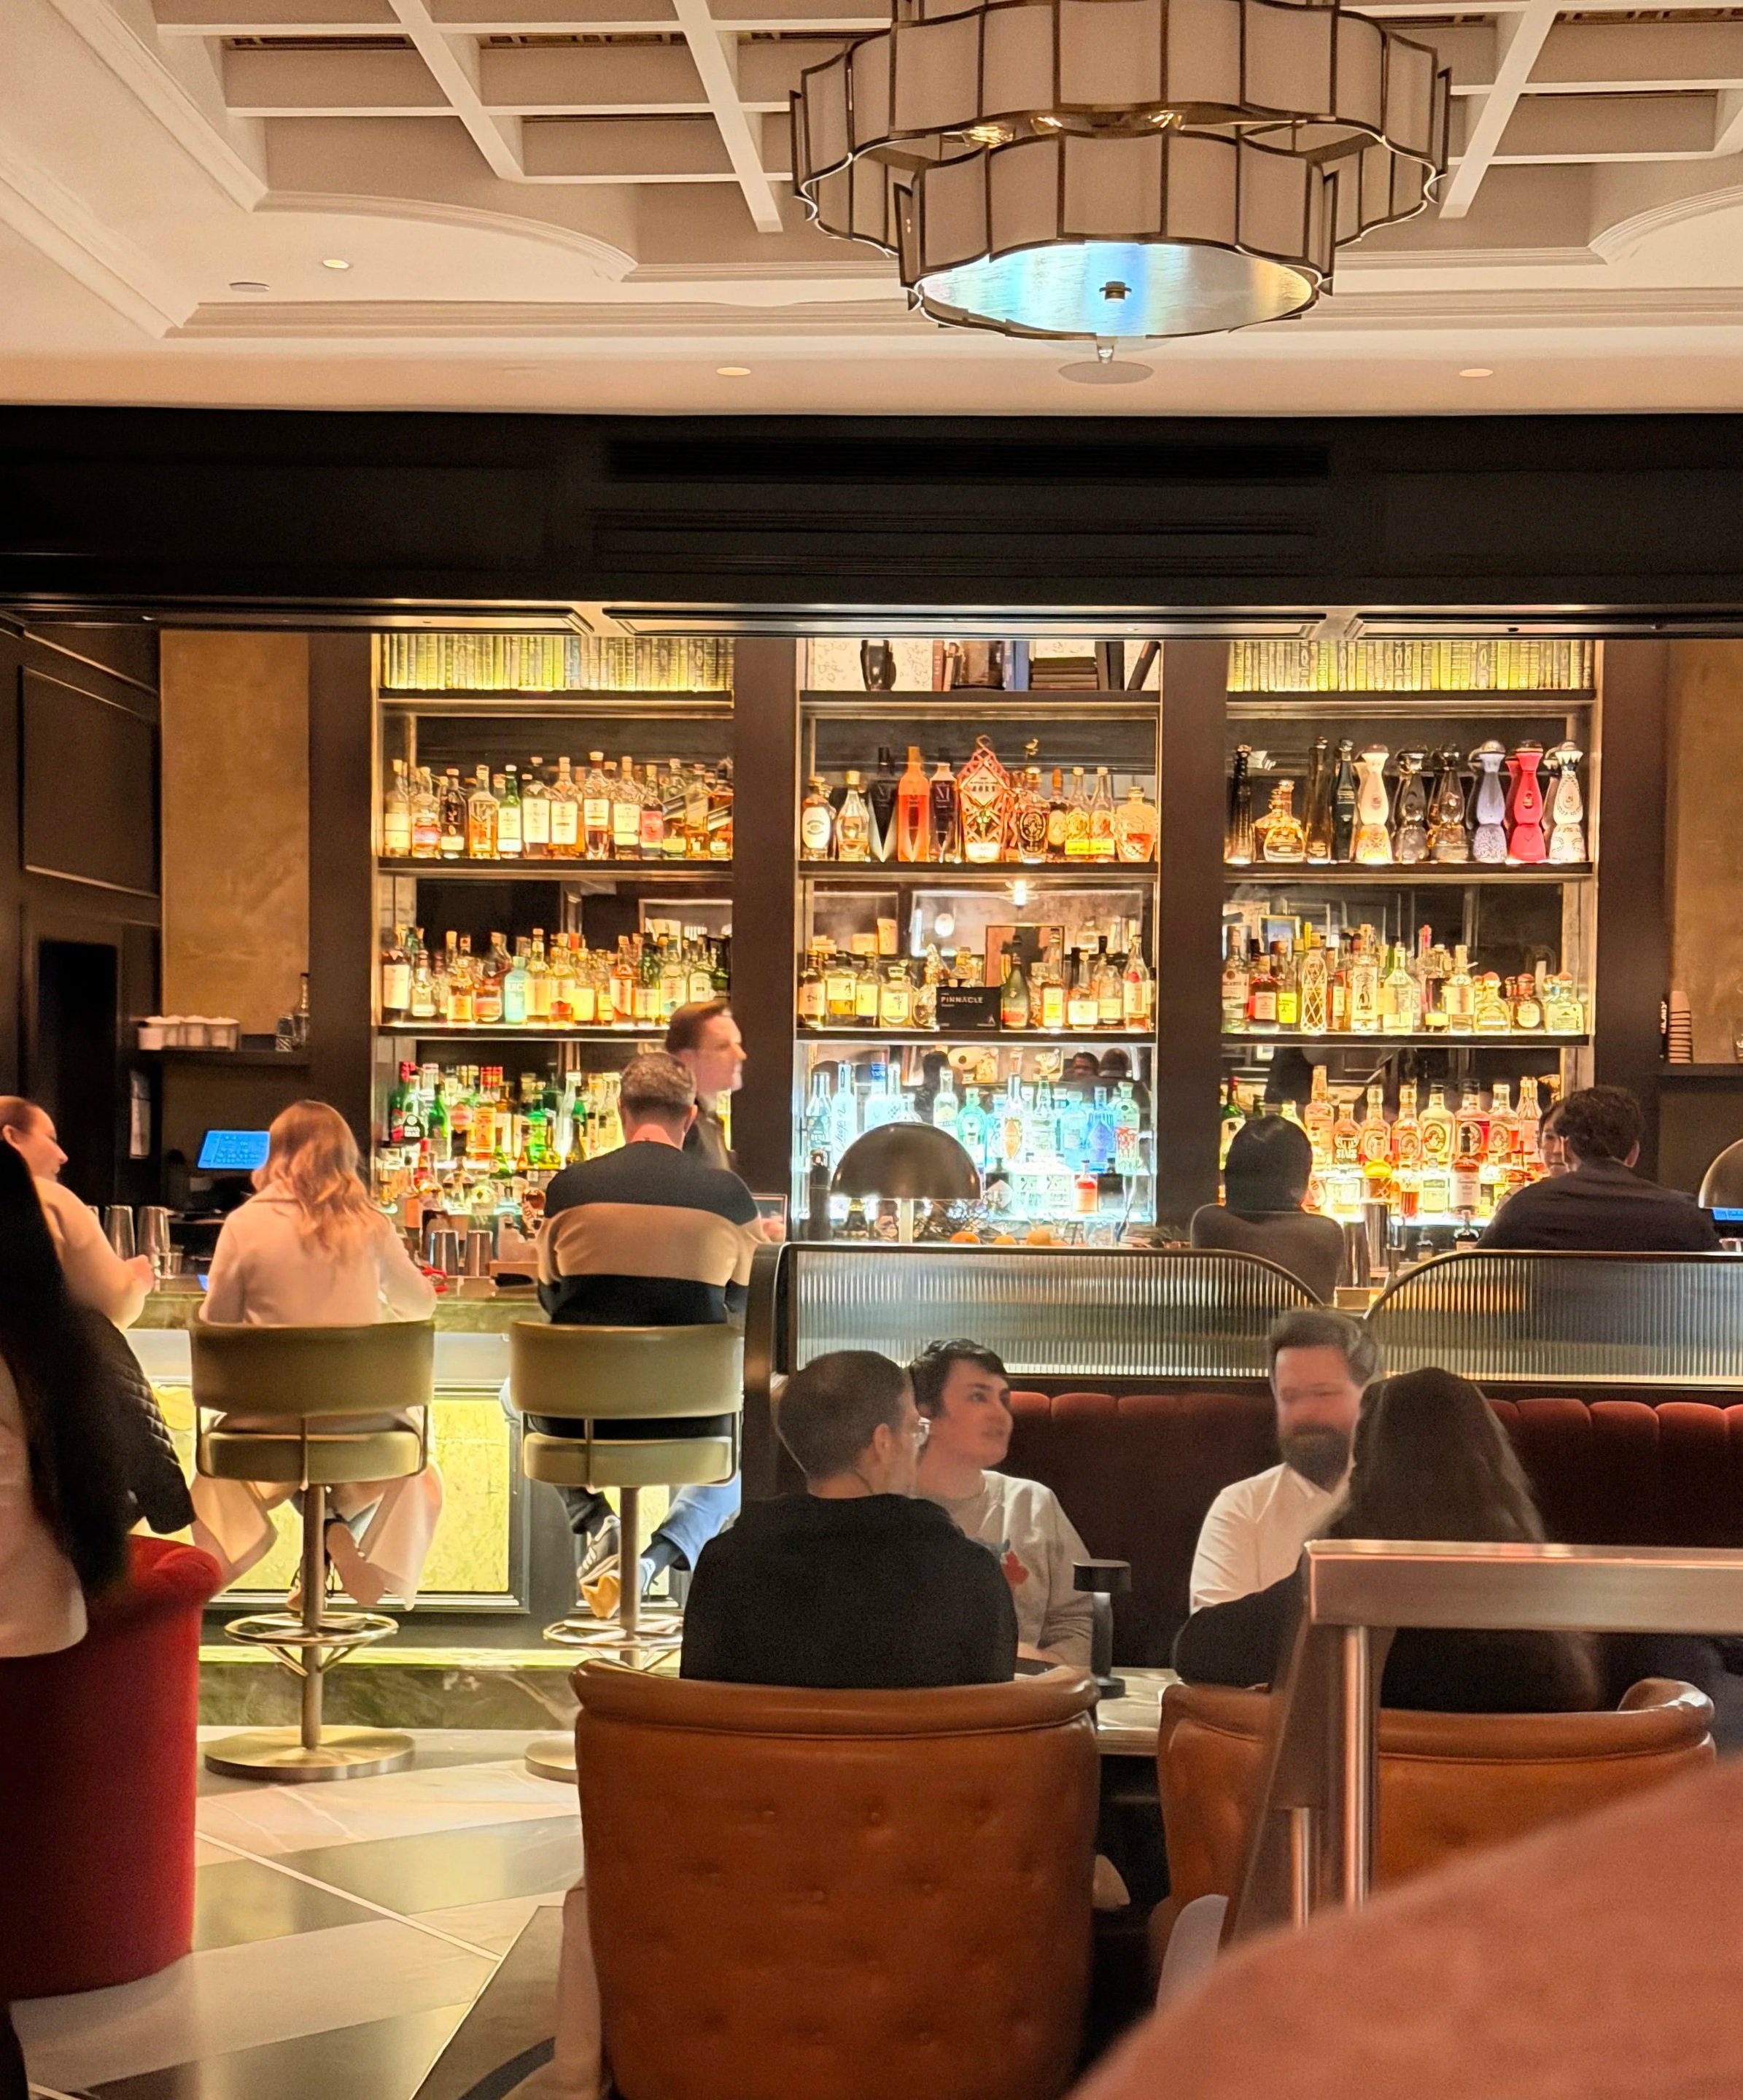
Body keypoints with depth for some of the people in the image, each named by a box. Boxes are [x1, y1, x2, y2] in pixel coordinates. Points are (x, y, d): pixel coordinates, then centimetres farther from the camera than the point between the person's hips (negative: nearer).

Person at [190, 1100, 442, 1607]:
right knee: (417, 1473, 32)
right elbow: (422, 1303, 12)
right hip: (362, 1418, 0)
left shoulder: (245, 1224, -8)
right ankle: (351, 1523, 4)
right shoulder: (369, 1224, -3)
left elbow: (215, 1324, 1)